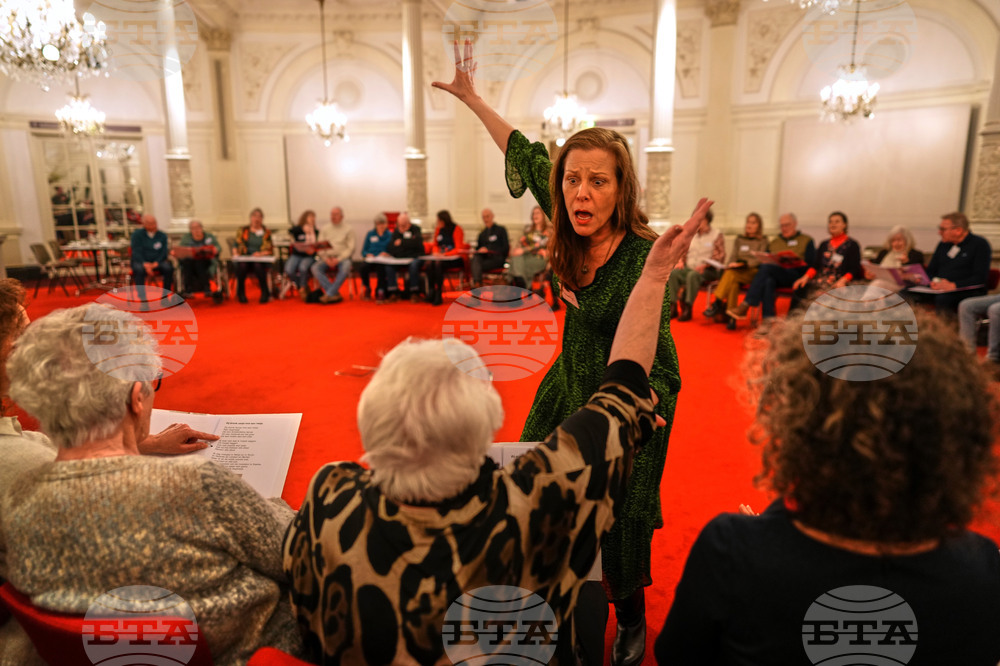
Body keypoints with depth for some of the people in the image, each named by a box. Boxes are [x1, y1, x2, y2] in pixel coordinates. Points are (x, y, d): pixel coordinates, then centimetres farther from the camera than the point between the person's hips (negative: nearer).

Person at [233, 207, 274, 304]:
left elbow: (270, 250, 6)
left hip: (261, 259, -1)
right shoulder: (243, 231, 18)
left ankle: (265, 292, -26)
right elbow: (236, 245, 15)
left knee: (258, 265, -37)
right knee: (242, 265, -35)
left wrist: (261, 253, -13)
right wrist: (236, 253, -6)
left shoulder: (267, 232, 14)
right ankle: (240, 293, -24)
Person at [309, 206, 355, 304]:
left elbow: (350, 248, -3)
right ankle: (335, 294, -32)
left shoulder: (348, 229, 6)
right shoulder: (324, 229, 15)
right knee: (315, 268, -27)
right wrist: (326, 259, -12)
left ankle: (329, 294, -32)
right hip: (327, 258, 3)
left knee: (345, 268, -37)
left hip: (342, 257, -3)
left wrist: (338, 259, -16)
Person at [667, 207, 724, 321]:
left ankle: (687, 308, -34)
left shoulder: (717, 235, 4)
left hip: (709, 270, -5)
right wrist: (681, 262, 0)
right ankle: (673, 307, -28)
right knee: (673, 273, -25)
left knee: (693, 275, -37)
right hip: (689, 268, 5)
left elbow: (721, 255, -5)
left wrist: (704, 265, -18)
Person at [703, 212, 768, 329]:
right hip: (736, 270, 3)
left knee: (732, 274, -34)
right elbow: (733, 257, 14)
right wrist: (730, 264, -10)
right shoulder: (739, 240, 25)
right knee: (734, 282, -34)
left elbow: (760, 260, -3)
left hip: (753, 271, -3)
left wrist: (744, 264, -19)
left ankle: (717, 304, -35)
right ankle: (731, 317, -40)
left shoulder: (762, 241, 11)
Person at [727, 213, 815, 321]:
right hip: (772, 275, 3)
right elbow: (765, 260, 21)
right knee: (768, 282, -37)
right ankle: (768, 319, -49)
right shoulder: (774, 241, 28)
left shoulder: (806, 240, 15)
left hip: (796, 275, -3)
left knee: (766, 267, -33)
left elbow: (810, 264, 4)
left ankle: (745, 306, -43)